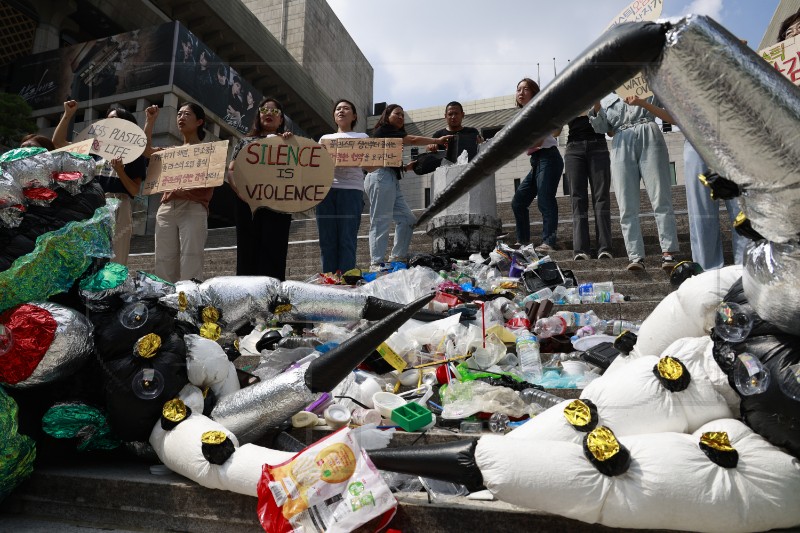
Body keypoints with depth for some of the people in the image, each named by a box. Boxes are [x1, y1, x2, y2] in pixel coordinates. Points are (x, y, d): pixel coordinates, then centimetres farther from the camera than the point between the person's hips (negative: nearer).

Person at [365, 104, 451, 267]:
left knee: (407, 219, 6)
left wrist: (406, 167, 7)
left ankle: (398, 257, 7)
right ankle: (376, 264, -14)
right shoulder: (384, 130, 0)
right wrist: (438, 141, -7)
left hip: (392, 181, 10)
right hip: (381, 177, -10)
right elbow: (413, 140, -9)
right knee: (381, 222, -12)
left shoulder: (393, 138, 28)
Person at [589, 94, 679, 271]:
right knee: (627, 208, -9)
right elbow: (602, 127, 12)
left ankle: (668, 254, -13)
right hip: (621, 146, 2)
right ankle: (635, 257, -11)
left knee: (661, 200, -11)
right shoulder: (606, 99, 28)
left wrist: (643, 103, -1)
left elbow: (672, 117, 11)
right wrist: (596, 107, -5)